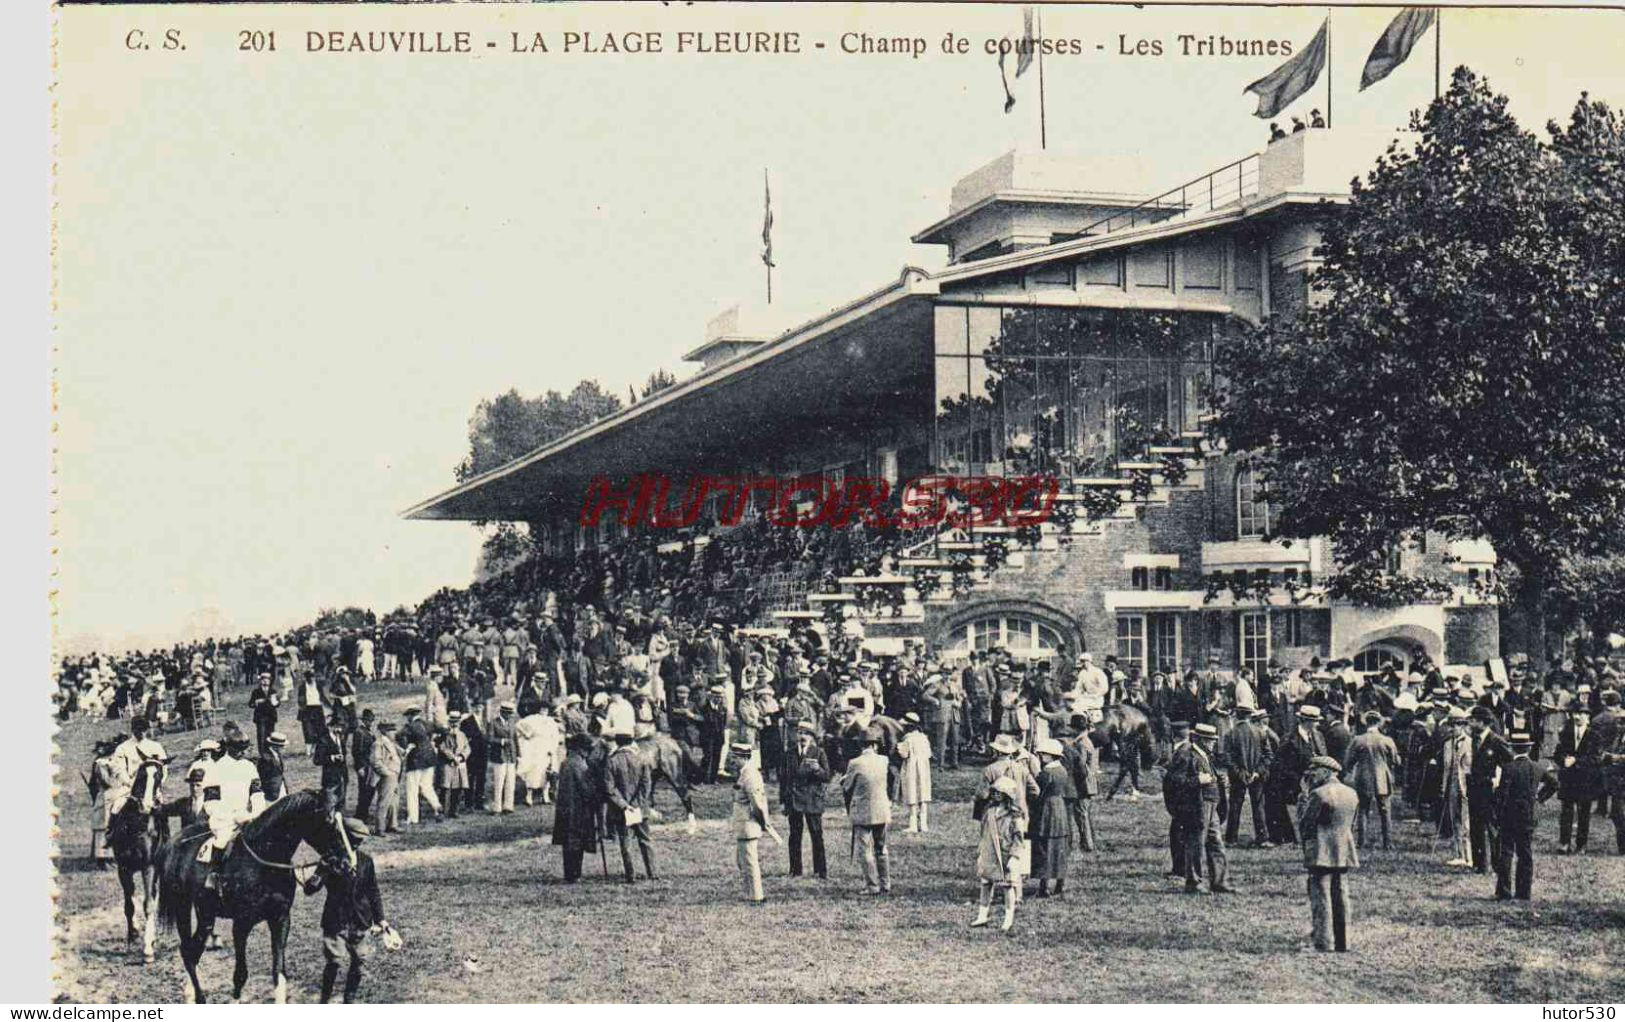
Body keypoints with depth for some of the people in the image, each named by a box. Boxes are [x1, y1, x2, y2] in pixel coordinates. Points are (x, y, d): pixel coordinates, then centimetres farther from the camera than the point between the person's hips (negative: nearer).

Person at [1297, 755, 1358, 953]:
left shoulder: (1319, 794, -14)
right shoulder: (1351, 794, 10)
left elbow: (1304, 825, -10)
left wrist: (1303, 801, 3)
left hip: (1321, 854, -7)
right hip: (1345, 854, 7)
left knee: (1321, 898, -3)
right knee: (1340, 897, 13)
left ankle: (1323, 945, -4)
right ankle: (1342, 943, 18)